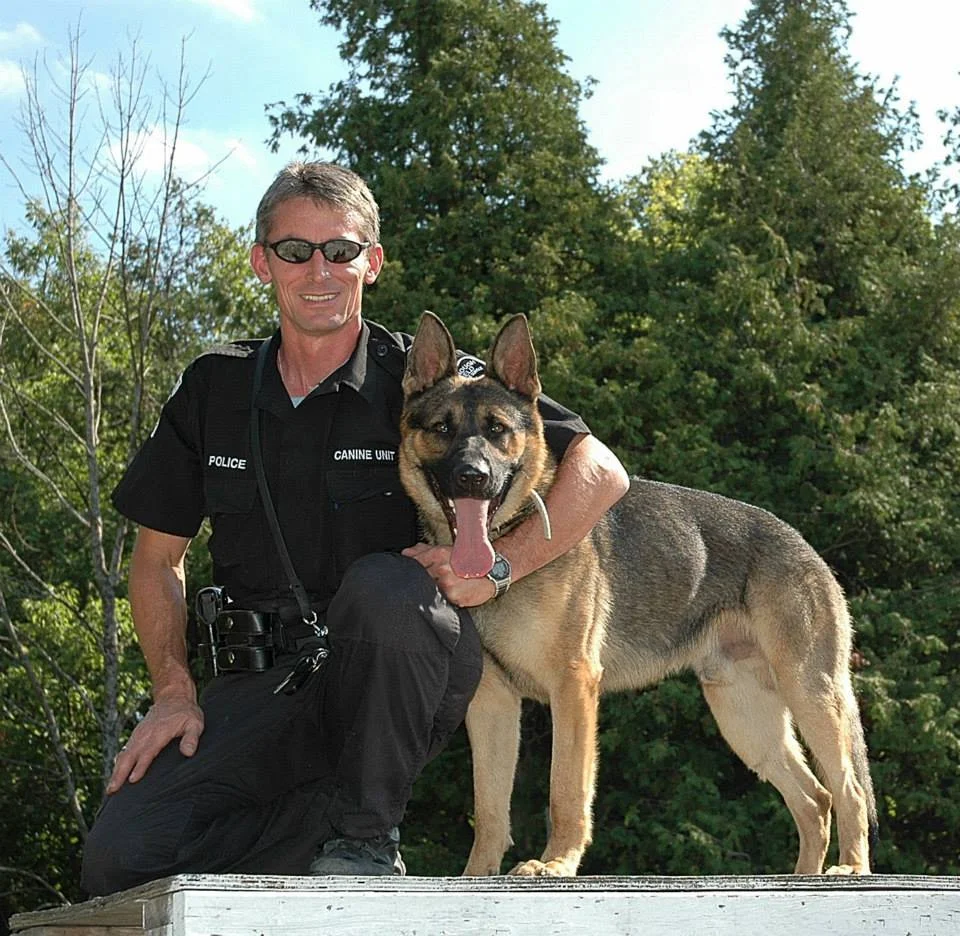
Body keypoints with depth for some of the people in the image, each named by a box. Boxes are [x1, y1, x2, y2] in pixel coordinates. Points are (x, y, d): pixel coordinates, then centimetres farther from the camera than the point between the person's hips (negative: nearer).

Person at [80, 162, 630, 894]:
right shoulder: (214, 388, 8)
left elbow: (601, 472, -6)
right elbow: (158, 555, 15)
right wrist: (173, 690, 1)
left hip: (396, 687, -2)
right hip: (264, 683, 3)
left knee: (381, 583, -38)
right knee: (120, 858, -20)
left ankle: (367, 829, -15)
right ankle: (332, 809, 3)